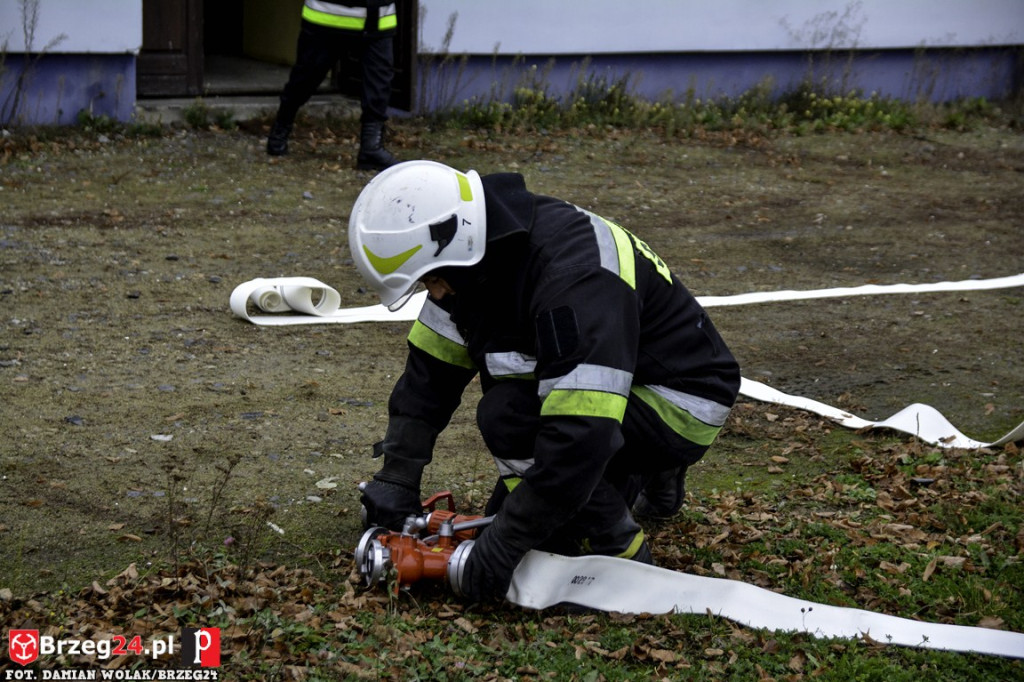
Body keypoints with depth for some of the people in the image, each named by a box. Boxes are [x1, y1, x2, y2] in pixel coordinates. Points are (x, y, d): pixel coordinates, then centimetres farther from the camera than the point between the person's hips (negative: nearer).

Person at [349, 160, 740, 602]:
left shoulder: (576, 277, -36)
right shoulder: (474, 256, -8)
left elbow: (583, 434, -40)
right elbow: (430, 369, 4)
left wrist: (506, 542, -35)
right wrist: (396, 477, -1)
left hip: (681, 404, -9)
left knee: (508, 414, -27)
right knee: (508, 514, 9)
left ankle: (619, 551, -14)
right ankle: (645, 476, 26)